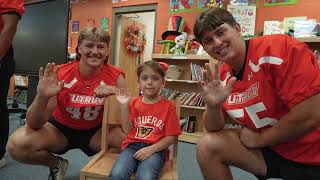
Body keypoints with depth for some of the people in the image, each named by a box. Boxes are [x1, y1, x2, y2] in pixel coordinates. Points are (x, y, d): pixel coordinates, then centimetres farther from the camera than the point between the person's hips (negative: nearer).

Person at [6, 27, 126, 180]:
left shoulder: (116, 77, -17)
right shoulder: (60, 74, -19)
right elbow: (34, 124, -18)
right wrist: (42, 98, -39)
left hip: (96, 132, 0)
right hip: (61, 128, 1)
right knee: (16, 145, -23)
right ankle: (56, 164, 9)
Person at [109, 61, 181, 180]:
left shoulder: (168, 106, 1)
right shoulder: (134, 103, 11)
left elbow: (171, 137, 0)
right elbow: (128, 130, 3)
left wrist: (151, 149, -13)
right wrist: (124, 106, -5)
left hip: (155, 149, -2)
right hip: (132, 146, 3)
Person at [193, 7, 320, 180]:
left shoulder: (280, 48, -20)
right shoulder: (221, 75, -4)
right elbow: (213, 129, 0)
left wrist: (259, 139, -11)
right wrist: (212, 106, -21)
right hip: (271, 148, 5)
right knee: (207, 146, -8)